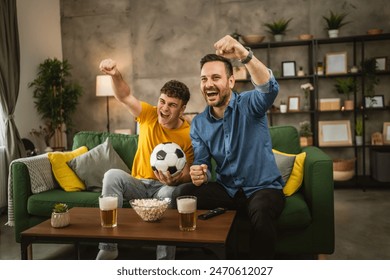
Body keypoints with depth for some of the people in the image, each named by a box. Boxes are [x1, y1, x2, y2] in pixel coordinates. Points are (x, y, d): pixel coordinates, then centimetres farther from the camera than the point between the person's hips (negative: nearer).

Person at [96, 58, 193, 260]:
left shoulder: (189, 135, -10)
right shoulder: (149, 116, -3)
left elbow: (188, 174, -9)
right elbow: (125, 96, -12)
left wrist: (175, 180, -32)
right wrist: (116, 75, -32)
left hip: (165, 187, -3)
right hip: (139, 183, 3)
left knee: (169, 192, -39)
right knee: (112, 175, -27)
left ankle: (165, 262, -25)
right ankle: (107, 247, -22)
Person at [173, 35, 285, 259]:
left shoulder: (249, 104, -9)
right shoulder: (199, 124, 4)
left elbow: (269, 88, -33)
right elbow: (203, 166, 3)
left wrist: (244, 54, -49)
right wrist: (200, 175, -22)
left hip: (263, 188, -4)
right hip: (226, 189, 5)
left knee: (261, 213, -36)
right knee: (183, 194, -17)